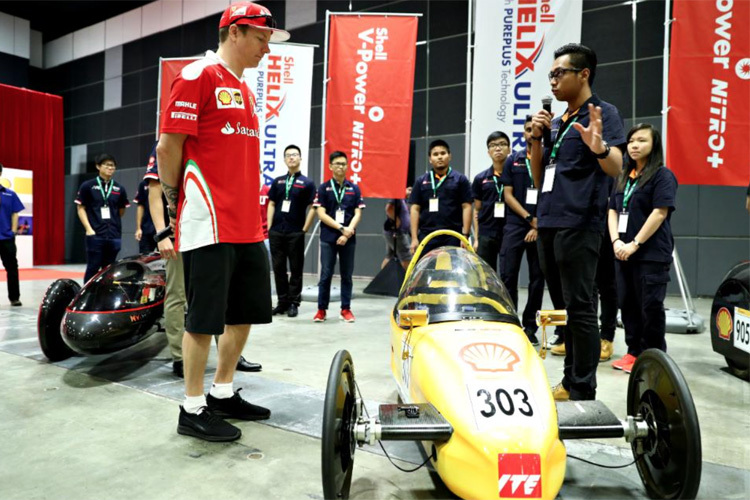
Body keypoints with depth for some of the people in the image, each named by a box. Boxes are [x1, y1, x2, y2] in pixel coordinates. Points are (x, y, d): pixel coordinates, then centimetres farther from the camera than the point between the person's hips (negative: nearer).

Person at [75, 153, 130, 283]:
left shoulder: (119, 189, 9)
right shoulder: (87, 186, 1)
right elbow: (81, 208, 0)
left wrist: (112, 223, 12)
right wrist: (89, 229, -9)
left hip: (114, 236, 3)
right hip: (95, 235, -3)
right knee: (93, 268, -1)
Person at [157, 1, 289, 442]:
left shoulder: (244, 88, 20)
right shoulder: (199, 76, -6)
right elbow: (168, 147, -9)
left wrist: (253, 206, 14)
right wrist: (178, 201, 2)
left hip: (248, 225, 9)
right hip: (209, 224, -9)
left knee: (246, 312, 13)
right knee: (205, 317, -2)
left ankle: (223, 394, 28)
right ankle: (193, 410, 14)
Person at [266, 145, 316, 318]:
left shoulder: (307, 183, 1)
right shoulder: (278, 181, 12)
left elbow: (313, 207, -2)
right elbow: (271, 204, 12)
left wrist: (305, 228, -8)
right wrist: (270, 226, 3)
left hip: (296, 233, -3)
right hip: (276, 232, 4)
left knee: (296, 269, 3)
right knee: (278, 268, 8)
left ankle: (293, 303, 13)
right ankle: (282, 301, 18)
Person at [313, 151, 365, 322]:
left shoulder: (354, 189, 7)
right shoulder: (324, 188, 3)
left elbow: (358, 213, 3)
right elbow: (321, 214, -4)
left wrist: (348, 232, -12)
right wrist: (341, 228, -12)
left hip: (348, 239, 2)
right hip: (328, 238, -1)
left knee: (347, 275, 7)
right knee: (326, 275, 2)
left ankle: (346, 309, 16)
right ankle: (322, 309, 11)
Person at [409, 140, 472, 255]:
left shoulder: (460, 179, 6)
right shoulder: (421, 181, 11)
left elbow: (466, 207, 2)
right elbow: (415, 209, 7)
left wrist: (465, 235, -6)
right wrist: (414, 238, 0)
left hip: (452, 238, -2)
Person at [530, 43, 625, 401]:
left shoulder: (603, 113, -1)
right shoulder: (556, 122, 20)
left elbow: (616, 168, -17)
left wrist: (599, 147, -38)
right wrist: (536, 138, 4)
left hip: (578, 226, -8)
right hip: (548, 225, 8)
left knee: (580, 309, -6)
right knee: (563, 308, 12)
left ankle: (582, 392, 2)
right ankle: (569, 381, 22)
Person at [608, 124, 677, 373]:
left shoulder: (662, 175, -4)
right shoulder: (623, 177, 16)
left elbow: (660, 213, -13)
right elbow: (613, 211, 12)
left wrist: (635, 244, -16)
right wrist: (616, 241, -4)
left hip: (652, 255, -6)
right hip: (624, 253, 7)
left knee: (650, 307, -2)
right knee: (628, 304, 11)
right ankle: (634, 352, 23)